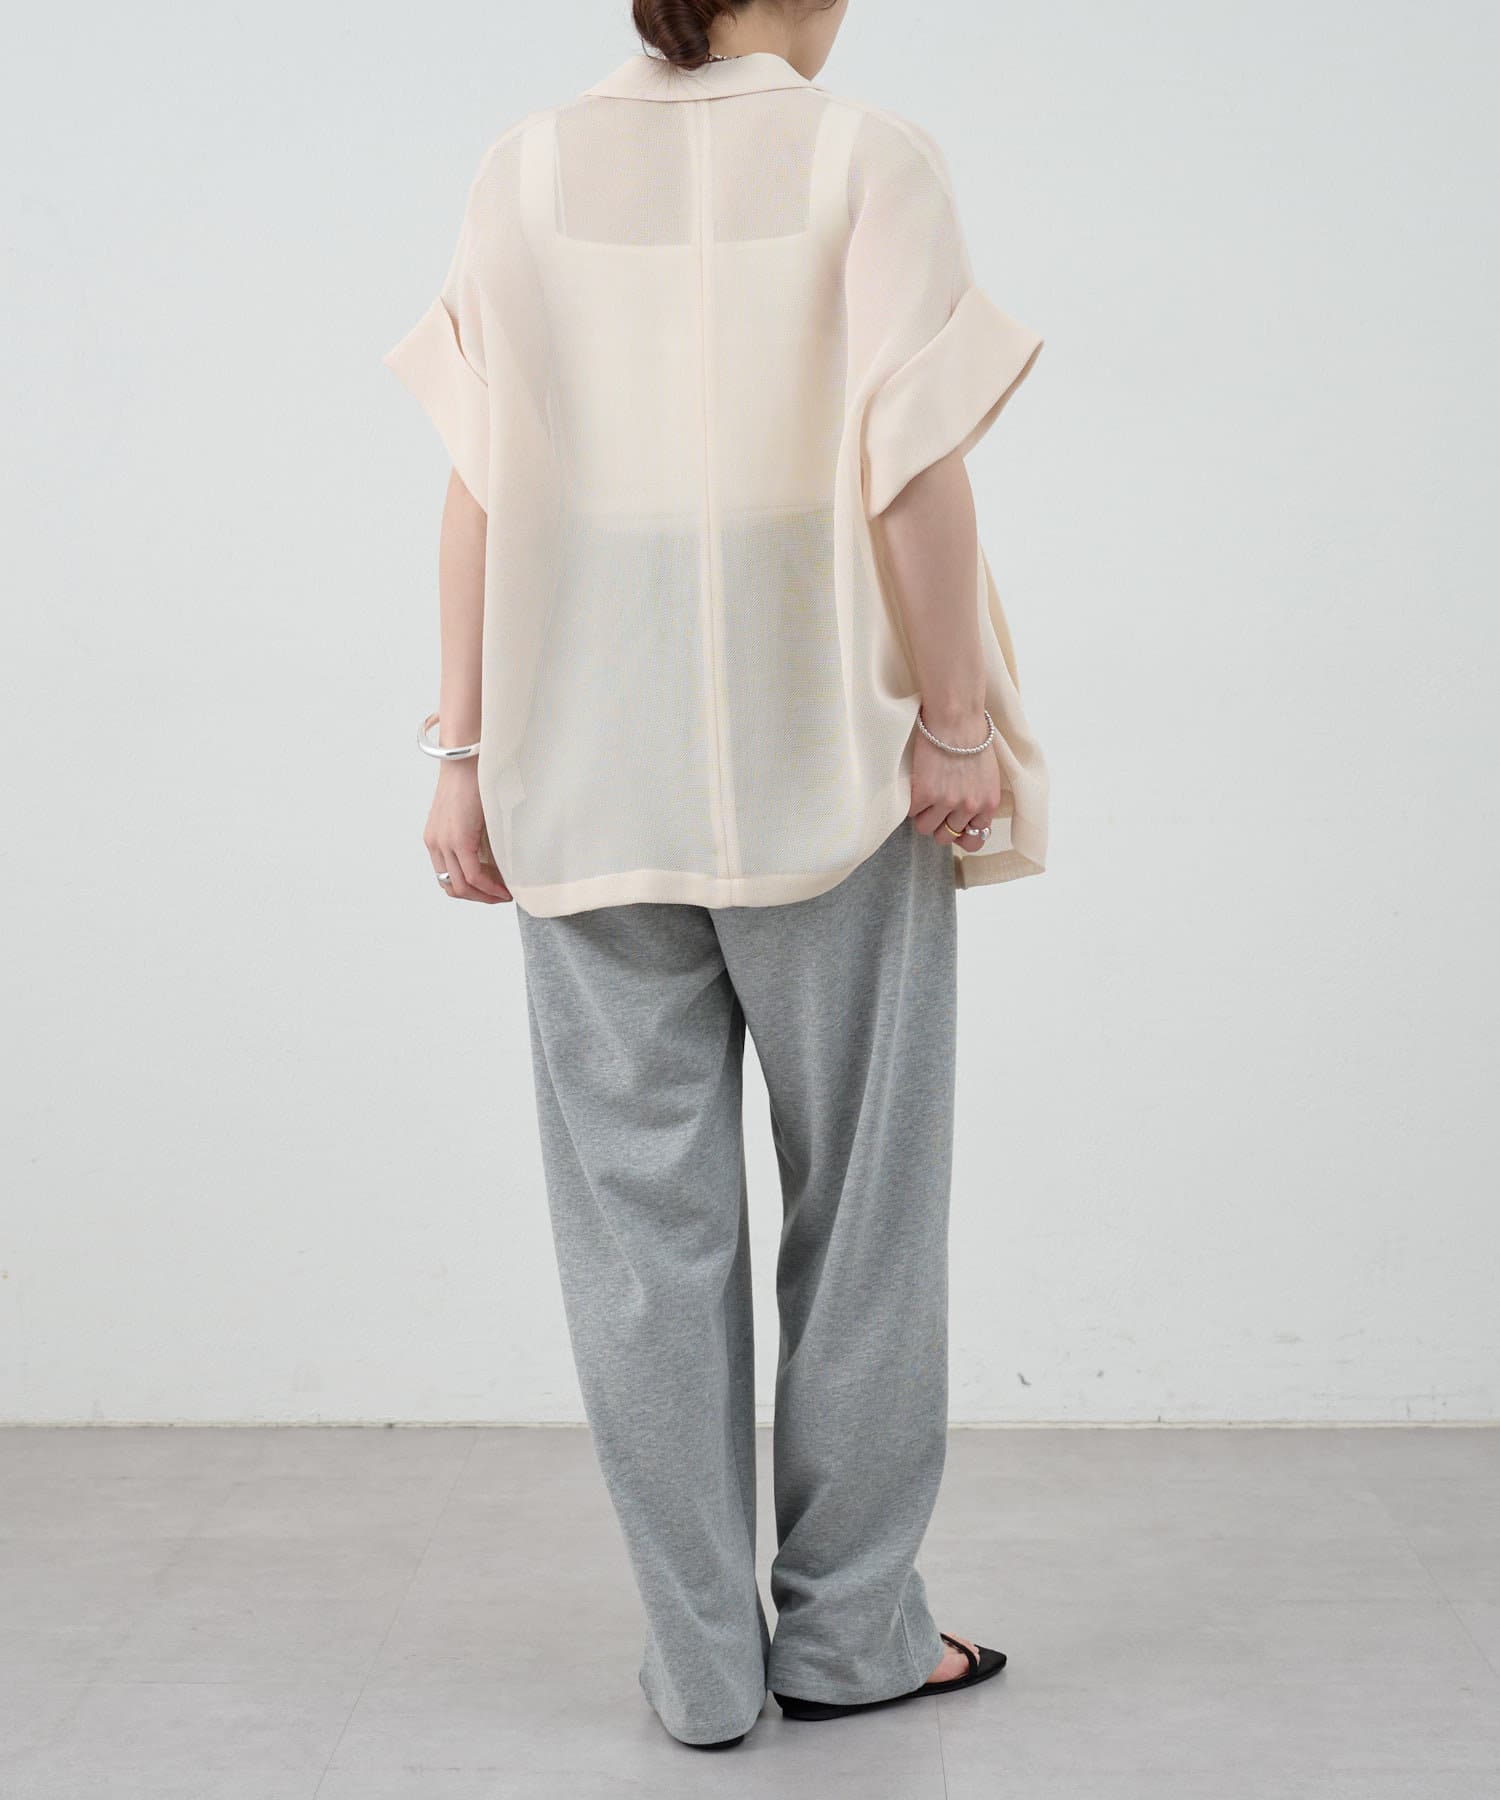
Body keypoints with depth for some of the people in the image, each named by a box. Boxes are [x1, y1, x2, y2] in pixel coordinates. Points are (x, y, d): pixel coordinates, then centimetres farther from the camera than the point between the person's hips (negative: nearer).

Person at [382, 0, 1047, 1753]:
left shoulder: (522, 173, 3)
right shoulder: (868, 160, -5)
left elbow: (479, 487, 0)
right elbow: (910, 475, -9)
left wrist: (464, 750, 4)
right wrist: (955, 719, -1)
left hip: (587, 782, 3)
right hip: (827, 759, -2)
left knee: (641, 1214, 9)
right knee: (858, 1202, 11)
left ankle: (703, 1661, 17)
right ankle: (846, 1630, 21)